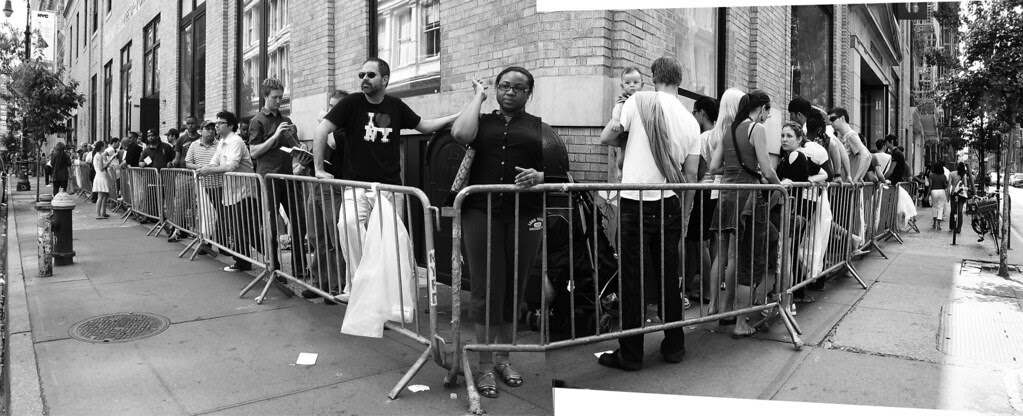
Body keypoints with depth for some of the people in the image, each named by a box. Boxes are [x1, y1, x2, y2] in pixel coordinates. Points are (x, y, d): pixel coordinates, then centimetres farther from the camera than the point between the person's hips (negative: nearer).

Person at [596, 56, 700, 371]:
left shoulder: (639, 101, -5)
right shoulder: (691, 122, 8)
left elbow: (605, 138, -2)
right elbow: (690, 176, 8)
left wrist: (622, 131, 19)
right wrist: (683, 215, 16)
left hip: (636, 203, -4)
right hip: (670, 205, 4)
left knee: (634, 280, 2)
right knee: (669, 277, 14)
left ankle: (630, 354, 10)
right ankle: (674, 346, 26)